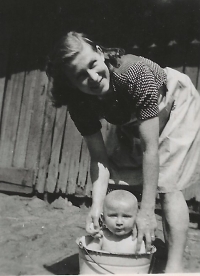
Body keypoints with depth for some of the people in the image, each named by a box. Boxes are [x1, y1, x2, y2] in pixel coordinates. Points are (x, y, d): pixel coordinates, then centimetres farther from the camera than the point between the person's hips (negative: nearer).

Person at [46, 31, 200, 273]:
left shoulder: (135, 73, -41)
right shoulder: (79, 103, -25)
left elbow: (150, 148, -39)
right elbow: (99, 158, -21)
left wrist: (147, 212, -38)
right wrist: (96, 205, -35)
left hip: (176, 106, -5)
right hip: (134, 122, 5)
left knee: (167, 185, -18)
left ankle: (175, 267, -12)